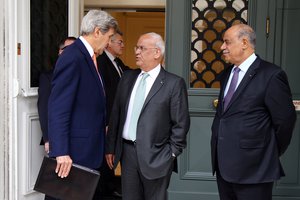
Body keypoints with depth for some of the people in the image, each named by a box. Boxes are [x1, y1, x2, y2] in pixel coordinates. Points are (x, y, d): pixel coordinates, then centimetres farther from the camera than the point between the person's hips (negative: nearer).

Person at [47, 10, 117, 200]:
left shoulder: (88, 56, 11)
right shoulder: (72, 58, -17)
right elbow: (58, 109, -22)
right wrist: (61, 152, -24)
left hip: (90, 149, 9)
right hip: (75, 151, -9)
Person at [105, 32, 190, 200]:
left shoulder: (174, 83, -7)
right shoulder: (128, 77, 9)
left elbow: (181, 123, -6)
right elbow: (116, 114, 11)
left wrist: (172, 154, -8)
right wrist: (111, 147, 9)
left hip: (155, 155, -4)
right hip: (127, 151, 5)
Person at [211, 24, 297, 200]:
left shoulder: (271, 75, -12)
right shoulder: (228, 73, 12)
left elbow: (285, 120, -9)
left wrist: (271, 155, 0)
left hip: (252, 167, -7)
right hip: (223, 165, 7)